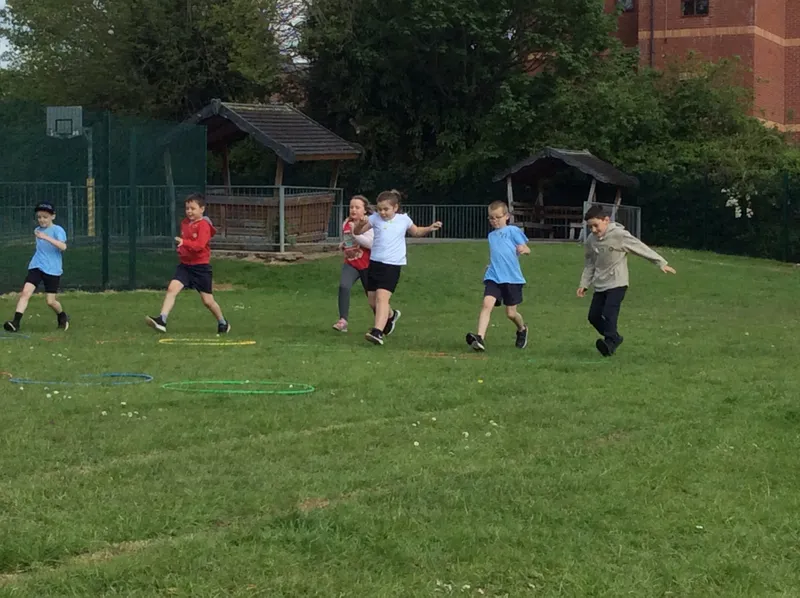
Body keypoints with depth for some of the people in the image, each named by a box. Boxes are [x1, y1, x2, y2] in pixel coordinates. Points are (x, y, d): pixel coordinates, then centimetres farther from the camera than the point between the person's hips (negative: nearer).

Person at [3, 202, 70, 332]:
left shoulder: (57, 230, -8)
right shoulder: (38, 230, 12)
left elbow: (63, 246, -28)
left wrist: (45, 237, -34)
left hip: (53, 270, -5)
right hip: (36, 267, 5)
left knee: (50, 301, 0)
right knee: (26, 292, -15)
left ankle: (63, 317, 30)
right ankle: (16, 322, -21)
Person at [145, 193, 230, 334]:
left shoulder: (203, 225, -14)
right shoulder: (185, 223, 8)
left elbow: (200, 245, -27)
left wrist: (184, 242, -39)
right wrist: (181, 249, 7)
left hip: (201, 266, -6)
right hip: (185, 265, 6)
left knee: (207, 300, 5)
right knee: (172, 288, -17)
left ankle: (223, 323, 28)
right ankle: (162, 320, -25)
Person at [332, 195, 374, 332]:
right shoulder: (346, 223, 7)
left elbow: (372, 243, -28)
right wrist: (344, 245, 10)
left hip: (367, 265, -4)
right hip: (350, 264, 4)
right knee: (343, 286, -24)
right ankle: (343, 321, -26)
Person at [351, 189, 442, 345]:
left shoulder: (404, 220, 3)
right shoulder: (375, 218, 3)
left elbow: (416, 232, 23)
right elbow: (357, 232, 4)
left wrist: (430, 228, 7)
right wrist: (361, 223, -18)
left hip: (392, 265, -3)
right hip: (375, 262, 4)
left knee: (382, 297, -21)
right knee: (373, 301, 11)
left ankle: (377, 332, -31)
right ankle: (391, 315, 43)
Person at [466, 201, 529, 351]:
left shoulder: (513, 231, -1)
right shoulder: (491, 235, 17)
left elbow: (527, 249, -8)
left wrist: (524, 249, -29)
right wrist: (491, 267, 15)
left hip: (512, 278, -4)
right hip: (493, 277, 4)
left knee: (511, 313, 5)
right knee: (487, 303, -20)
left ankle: (522, 330, 39)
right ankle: (480, 338, -32)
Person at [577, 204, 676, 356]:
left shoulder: (619, 235, -15)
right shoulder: (590, 241, 1)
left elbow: (642, 248, -10)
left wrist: (661, 263, -8)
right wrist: (584, 284, 6)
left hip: (617, 283, -6)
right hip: (600, 285, 6)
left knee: (608, 313, -24)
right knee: (594, 316, 6)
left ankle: (610, 342, -21)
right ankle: (614, 338, 24)